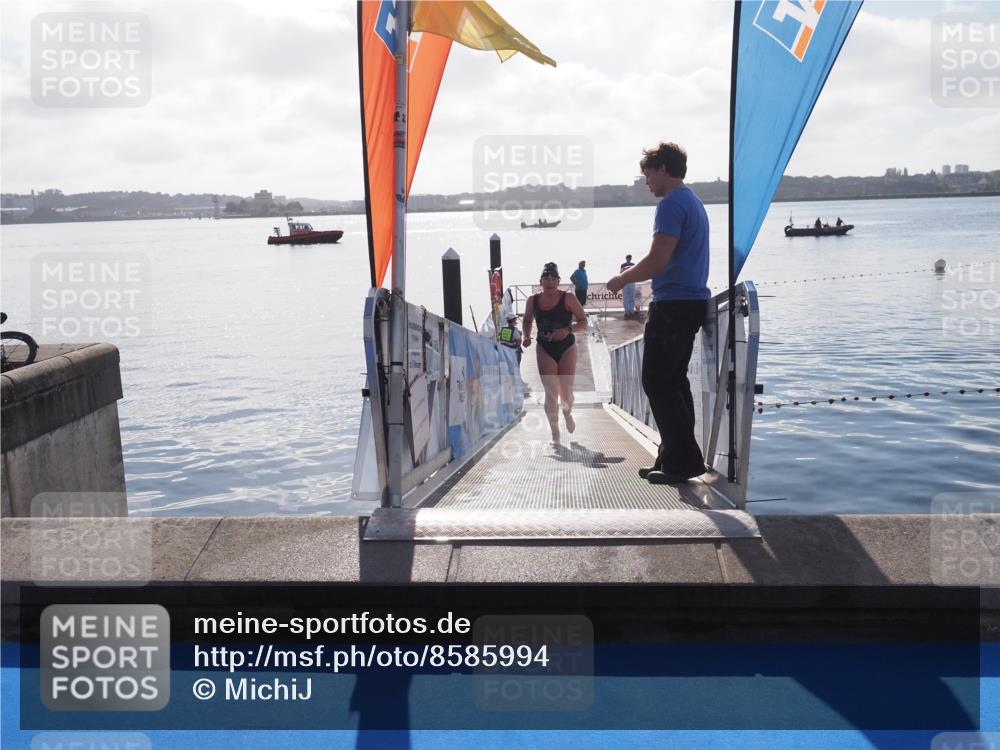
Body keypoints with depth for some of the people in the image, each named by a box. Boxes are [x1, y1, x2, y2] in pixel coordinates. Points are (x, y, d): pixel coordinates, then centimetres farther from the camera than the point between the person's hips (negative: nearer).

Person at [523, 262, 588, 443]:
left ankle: (567, 413, 37)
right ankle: (555, 433, 6)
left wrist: (568, 330, -23)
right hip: (545, 349, 1)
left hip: (566, 348, -1)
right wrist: (527, 336, -4)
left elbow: (583, 321, -6)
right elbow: (528, 321, 14)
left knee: (566, 392, 1)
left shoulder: (568, 299, -11)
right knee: (550, 393, -3)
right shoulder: (533, 301, -3)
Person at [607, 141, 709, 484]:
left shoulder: (671, 204, -13)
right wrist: (634, 272, 20)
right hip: (694, 301, 10)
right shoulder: (694, 203, 19)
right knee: (674, 381, 13)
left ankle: (683, 460, -4)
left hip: (673, 305, -10)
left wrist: (622, 279, -5)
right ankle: (675, 459, 17)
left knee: (657, 383, -5)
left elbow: (657, 261, -20)